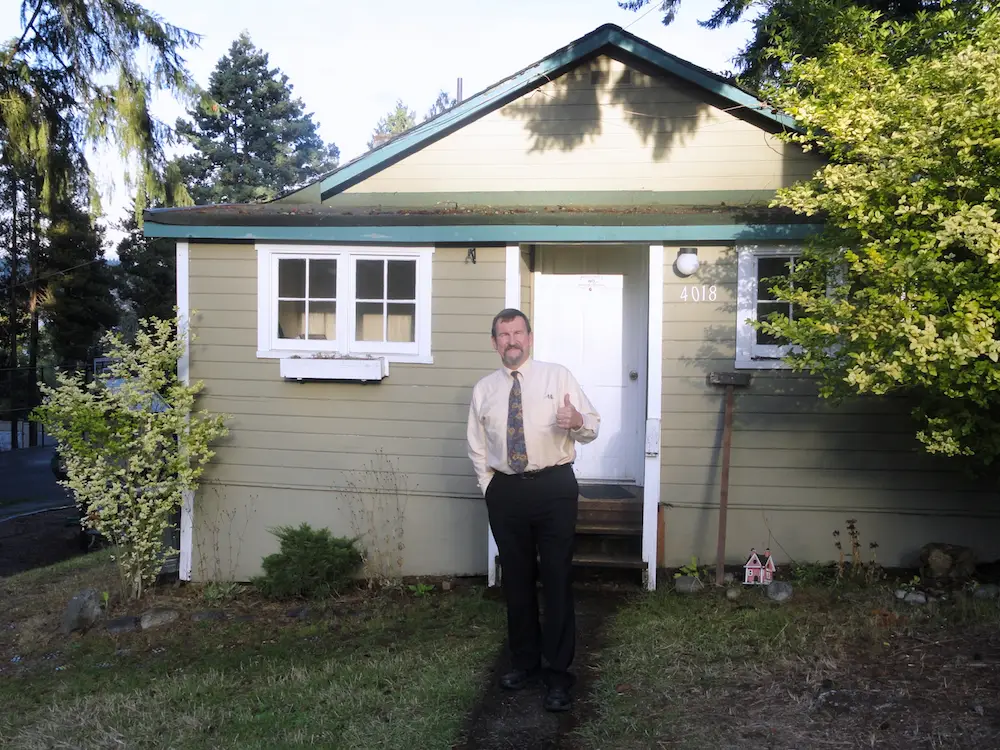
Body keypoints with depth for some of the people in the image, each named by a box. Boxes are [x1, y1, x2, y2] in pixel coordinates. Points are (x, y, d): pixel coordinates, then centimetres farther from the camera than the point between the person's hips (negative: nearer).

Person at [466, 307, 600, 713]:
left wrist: (576, 421, -25)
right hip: (505, 492, 3)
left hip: (554, 487, -3)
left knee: (557, 579, -2)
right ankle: (524, 661, 31)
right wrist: (490, 487, 5)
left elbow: (593, 425, -3)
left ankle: (558, 674, 9)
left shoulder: (557, 376, 1)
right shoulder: (483, 389, 9)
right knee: (516, 580, 14)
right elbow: (477, 447, 15)